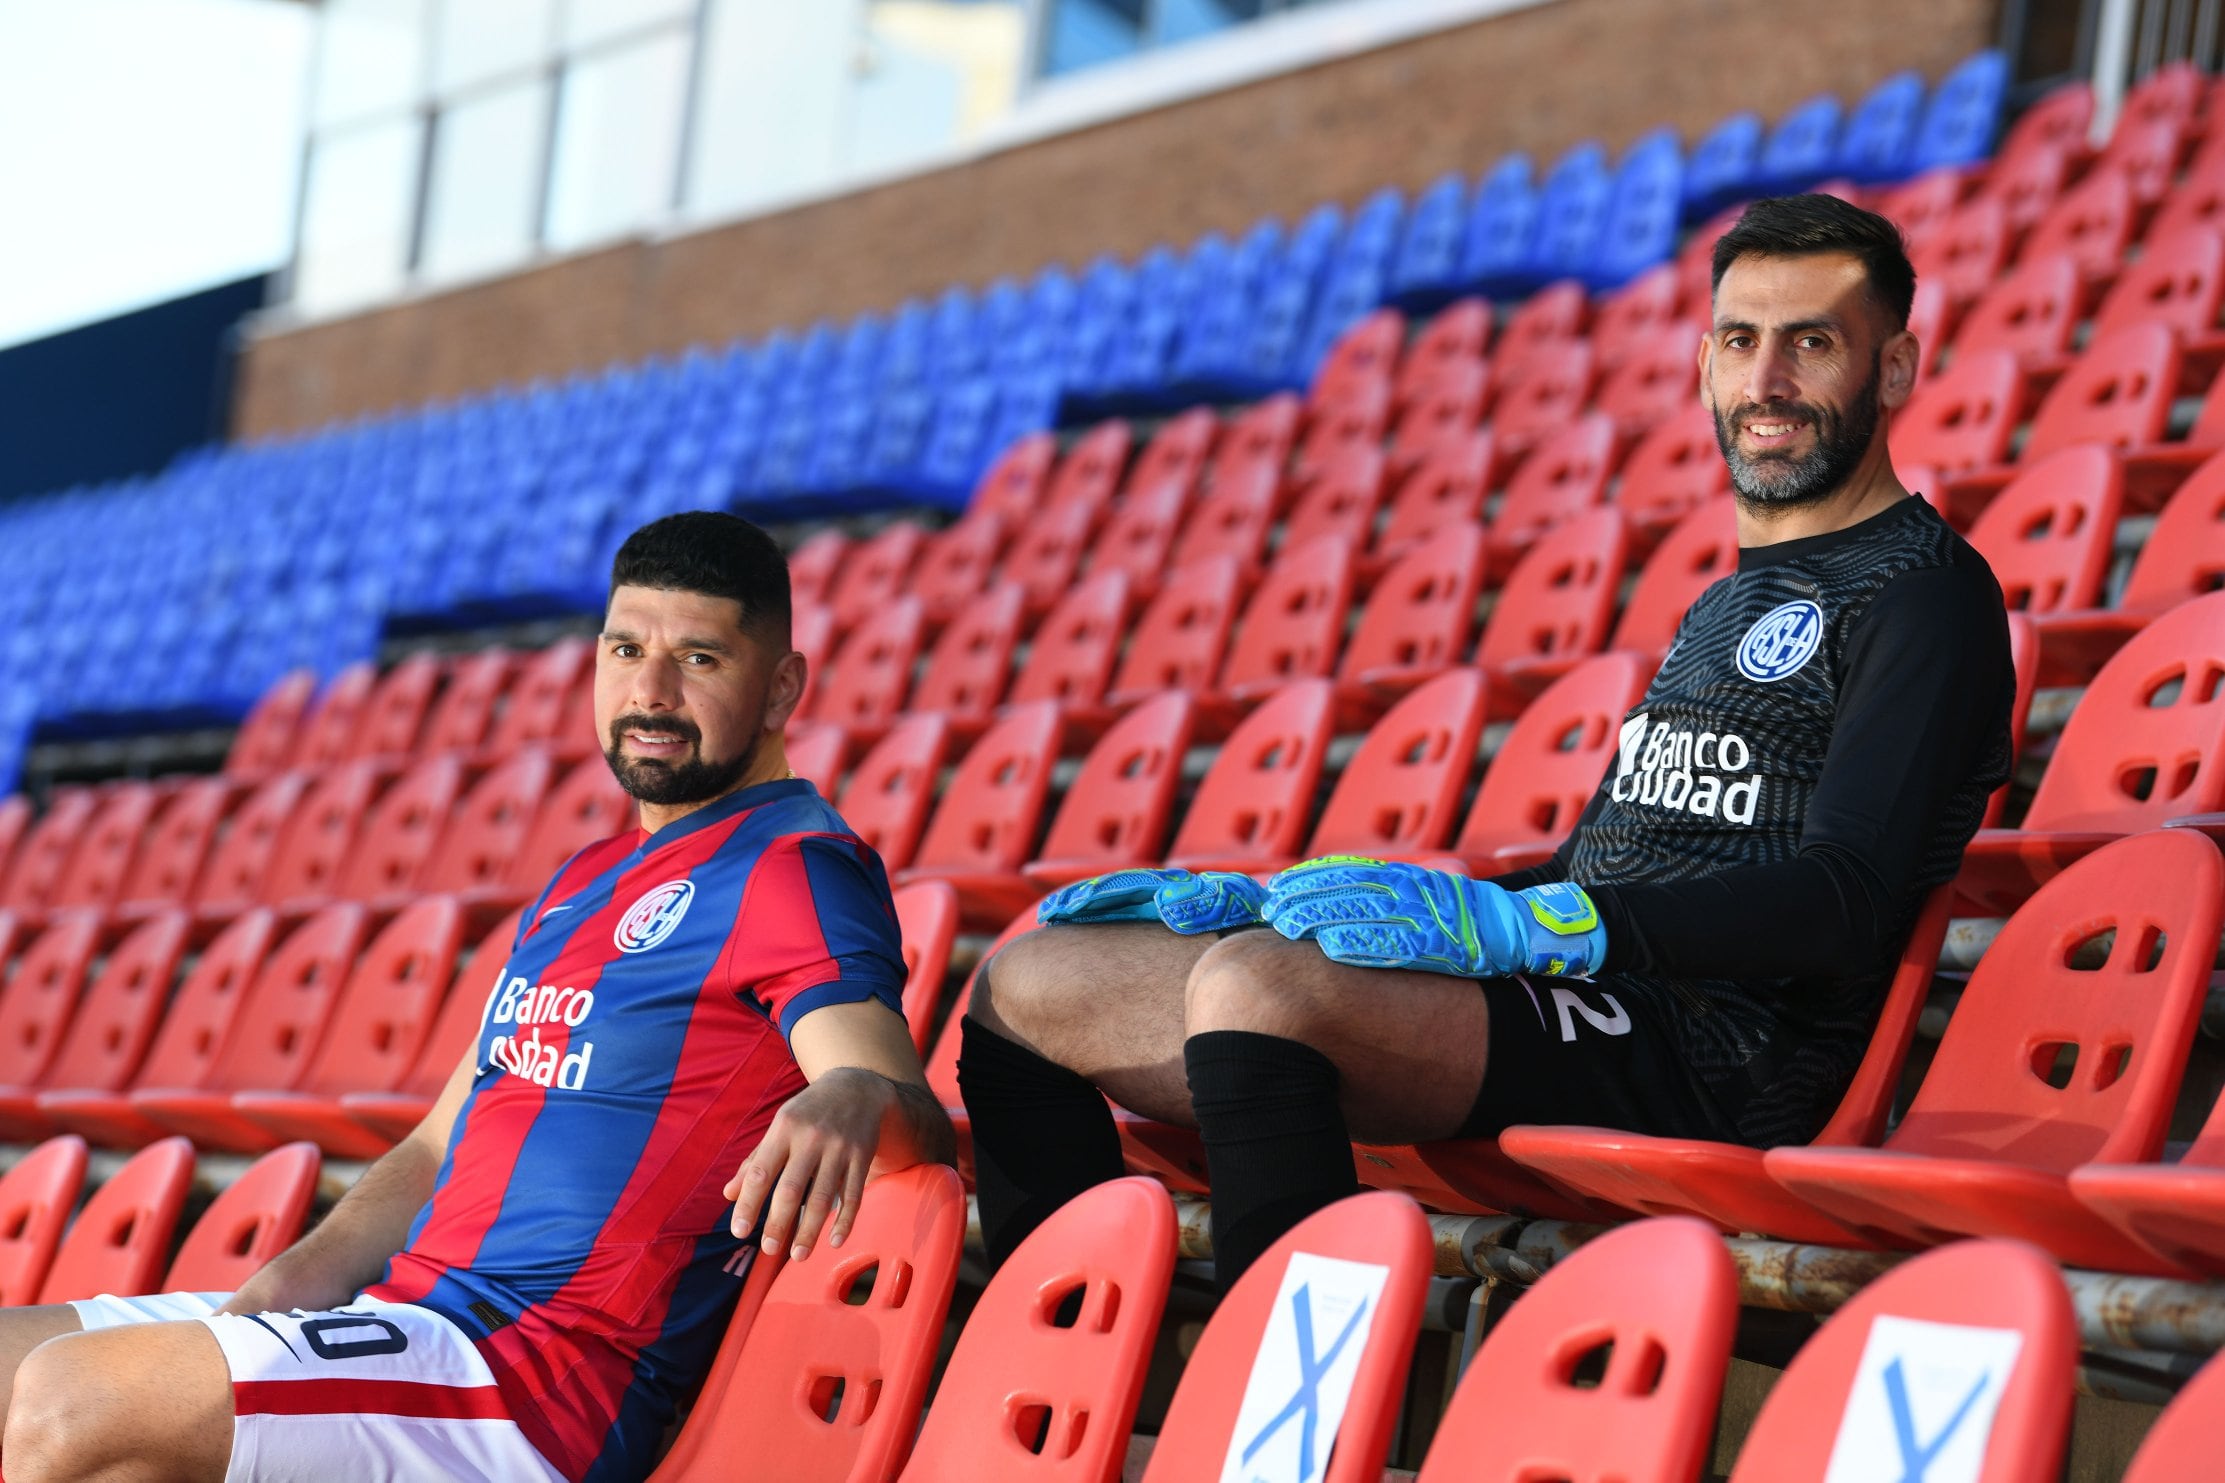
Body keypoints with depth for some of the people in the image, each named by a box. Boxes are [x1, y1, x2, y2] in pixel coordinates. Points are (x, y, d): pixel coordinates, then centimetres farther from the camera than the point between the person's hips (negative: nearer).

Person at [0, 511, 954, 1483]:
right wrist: (287, 1285, 7)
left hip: (544, 1384, -10)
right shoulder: (584, 884, 24)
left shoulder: (791, 870, -6)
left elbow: (914, 1117, -19)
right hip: (405, 1313, 10)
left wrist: (856, 1102, -44)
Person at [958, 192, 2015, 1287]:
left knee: (1257, 985, -35)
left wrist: (1512, 924, -25)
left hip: (1706, 1059, -9)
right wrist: (1267, 904, 17)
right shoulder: (1724, 605, 27)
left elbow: (1847, 900, -16)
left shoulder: (1923, 592, -1)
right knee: (1024, 985, 4)